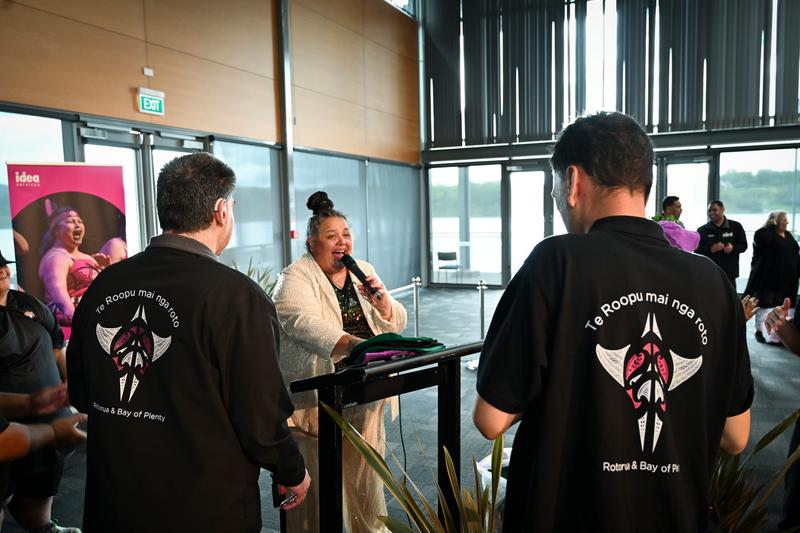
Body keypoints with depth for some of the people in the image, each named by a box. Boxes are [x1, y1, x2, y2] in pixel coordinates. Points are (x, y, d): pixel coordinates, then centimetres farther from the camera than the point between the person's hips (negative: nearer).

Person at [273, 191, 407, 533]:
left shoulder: (364, 272, 10)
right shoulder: (295, 279, -9)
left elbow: (397, 324, 11)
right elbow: (306, 324, -28)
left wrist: (382, 302, -11)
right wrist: (354, 345, -42)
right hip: (318, 397, -5)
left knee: (366, 472, 17)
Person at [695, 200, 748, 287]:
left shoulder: (735, 226, 8)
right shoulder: (702, 230, 7)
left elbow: (743, 245, 8)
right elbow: (697, 249, 1)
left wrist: (733, 248, -13)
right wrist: (711, 249, -17)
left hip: (729, 273, 0)